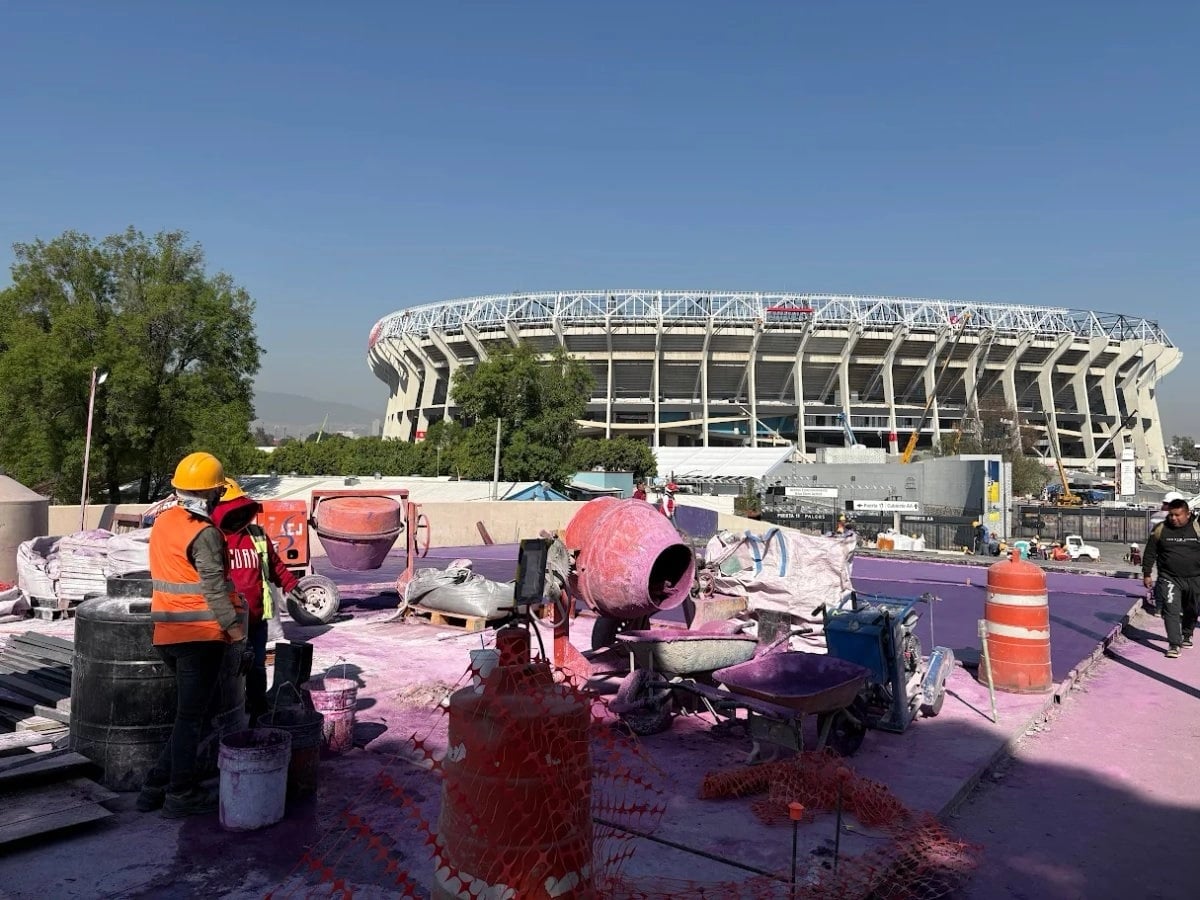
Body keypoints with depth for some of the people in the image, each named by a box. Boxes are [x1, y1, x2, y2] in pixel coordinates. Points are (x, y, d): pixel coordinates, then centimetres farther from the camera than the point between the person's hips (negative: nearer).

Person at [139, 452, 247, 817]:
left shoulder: (162, 523, 8)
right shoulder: (204, 533, -18)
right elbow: (214, 586, -18)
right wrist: (233, 624, -11)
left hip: (167, 633, 8)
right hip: (201, 635, -8)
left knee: (188, 713, 20)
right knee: (191, 716, 2)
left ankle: (156, 786, 23)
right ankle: (181, 795, 11)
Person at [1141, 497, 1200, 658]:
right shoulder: (1160, 530, -3)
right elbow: (1149, 553, 4)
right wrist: (1146, 574, 3)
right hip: (1169, 579, -1)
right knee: (1171, 610, -11)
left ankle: (1186, 635, 40)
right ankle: (1174, 644, -10)